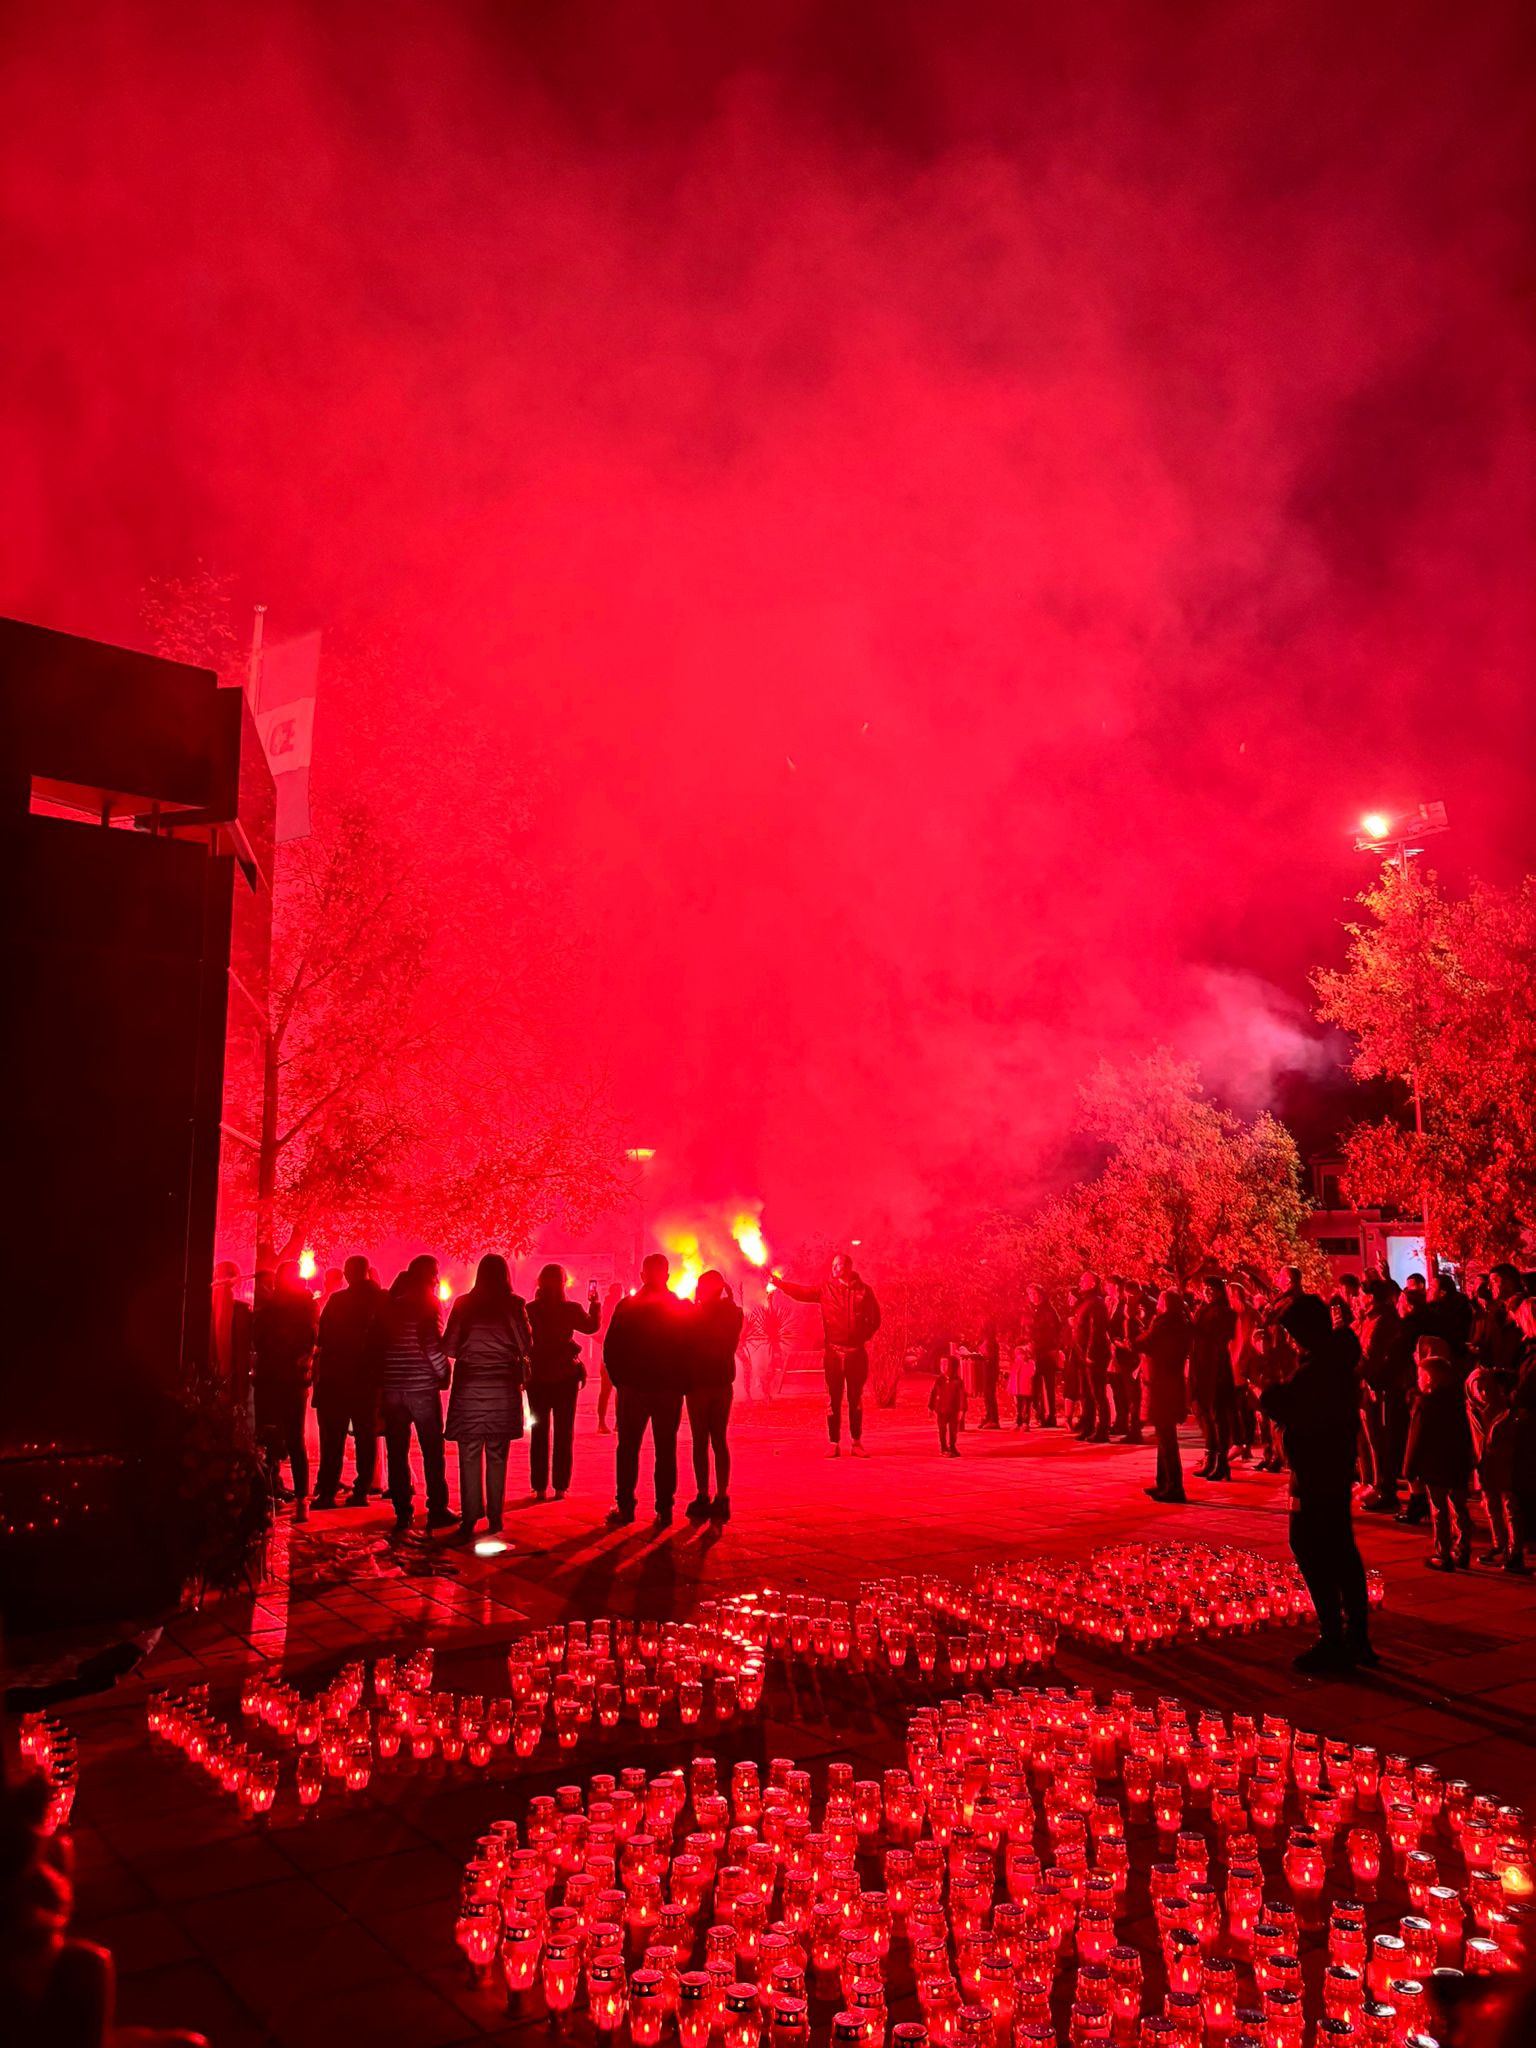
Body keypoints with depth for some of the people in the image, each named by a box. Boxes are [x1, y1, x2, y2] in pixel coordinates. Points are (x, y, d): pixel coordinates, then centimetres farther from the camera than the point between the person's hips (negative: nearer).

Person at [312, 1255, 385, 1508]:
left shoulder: (337, 1299, -7)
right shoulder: (381, 1299, 0)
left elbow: (322, 1337, -8)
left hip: (337, 1377, -2)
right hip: (368, 1378, 2)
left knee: (333, 1438, 3)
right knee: (366, 1437, 9)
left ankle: (327, 1492, 0)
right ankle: (361, 1491, 6)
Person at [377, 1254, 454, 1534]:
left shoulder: (390, 1304, 9)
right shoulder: (427, 1302, -7)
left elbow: (377, 1341, 10)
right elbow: (431, 1342, -17)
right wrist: (444, 1372, -6)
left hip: (391, 1387, 5)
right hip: (422, 1387, -5)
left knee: (397, 1453, 9)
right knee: (432, 1451, 4)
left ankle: (403, 1512, 11)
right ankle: (437, 1510, 5)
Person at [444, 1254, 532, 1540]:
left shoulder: (463, 1304, 3)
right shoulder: (514, 1304, -1)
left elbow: (449, 1348, 2)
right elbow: (526, 1346, -2)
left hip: (468, 1387, 0)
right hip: (503, 1387, 0)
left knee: (469, 1457, 5)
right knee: (497, 1457, 8)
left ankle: (469, 1521, 2)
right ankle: (495, 1521, 10)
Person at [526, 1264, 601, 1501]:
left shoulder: (529, 1310, -7)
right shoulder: (572, 1309, -8)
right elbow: (592, 1326, 11)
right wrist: (595, 1303, 25)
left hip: (537, 1377, 1)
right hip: (566, 1377, -1)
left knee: (539, 1433, 10)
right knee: (563, 1433, 8)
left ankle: (539, 1488, 10)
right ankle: (560, 1487, 6)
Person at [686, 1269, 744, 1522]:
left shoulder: (696, 1314, -11)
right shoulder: (733, 1314, 2)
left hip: (699, 1383, -5)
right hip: (724, 1382, 5)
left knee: (700, 1442, 1)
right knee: (720, 1440, 9)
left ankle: (703, 1497, -1)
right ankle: (721, 1499, 7)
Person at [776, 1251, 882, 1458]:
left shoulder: (864, 1290, 5)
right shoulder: (826, 1288, 5)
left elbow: (875, 1318, 8)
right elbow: (801, 1292, -1)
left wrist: (863, 1337, -3)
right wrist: (778, 1283, -11)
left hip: (856, 1351, 0)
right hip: (833, 1350, 0)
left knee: (855, 1399, 6)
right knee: (834, 1399, 1)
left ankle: (856, 1442, 14)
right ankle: (833, 1444, 4)